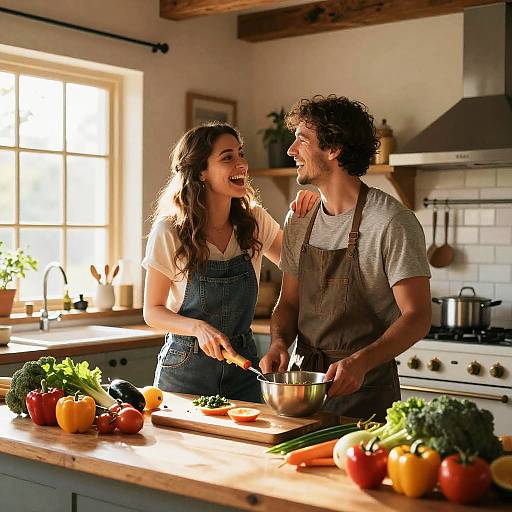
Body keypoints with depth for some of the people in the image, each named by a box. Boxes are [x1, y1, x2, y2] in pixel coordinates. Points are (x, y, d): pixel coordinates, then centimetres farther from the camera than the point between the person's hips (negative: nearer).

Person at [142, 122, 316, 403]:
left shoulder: (254, 221, -3)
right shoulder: (169, 231, -13)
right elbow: (153, 311, -7)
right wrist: (199, 328, -26)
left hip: (242, 362, 3)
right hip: (186, 366, -3)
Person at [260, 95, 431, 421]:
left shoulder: (392, 222, -15)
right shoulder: (299, 221, 7)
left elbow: (417, 316, -16)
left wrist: (360, 362, -30)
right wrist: (279, 342, -8)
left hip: (366, 393, -5)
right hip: (305, 381, 6)